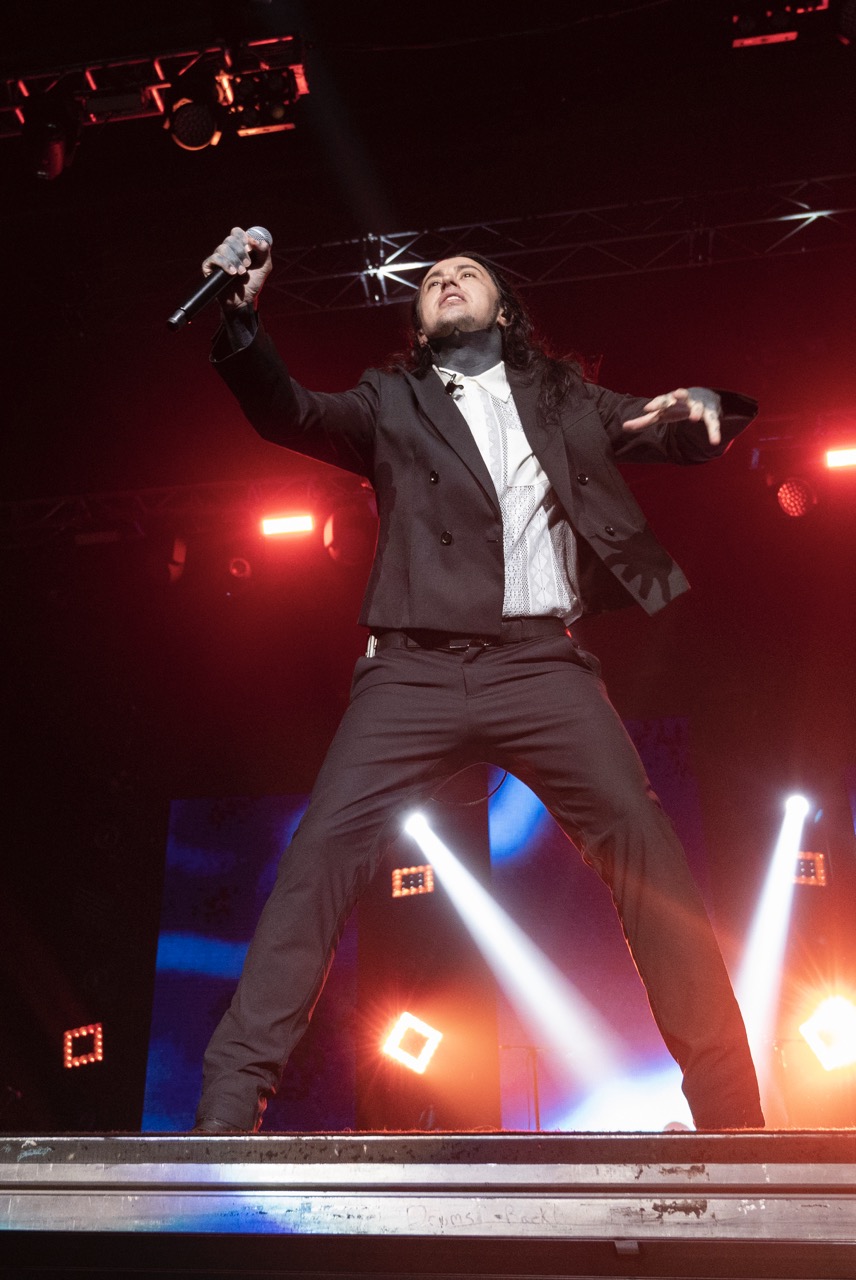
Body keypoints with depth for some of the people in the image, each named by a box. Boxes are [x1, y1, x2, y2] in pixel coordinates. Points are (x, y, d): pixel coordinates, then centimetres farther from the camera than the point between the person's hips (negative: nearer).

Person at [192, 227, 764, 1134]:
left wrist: (698, 404, -4)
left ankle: (729, 1108, 3)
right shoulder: (393, 401, 19)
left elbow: (687, 436, 20)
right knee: (320, 854, -12)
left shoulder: (561, 395, 23)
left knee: (650, 854, -9)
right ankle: (229, 1103, -3)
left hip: (541, 664, 1)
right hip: (415, 669, 0)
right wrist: (241, 314, -13)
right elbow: (287, 415, 4)